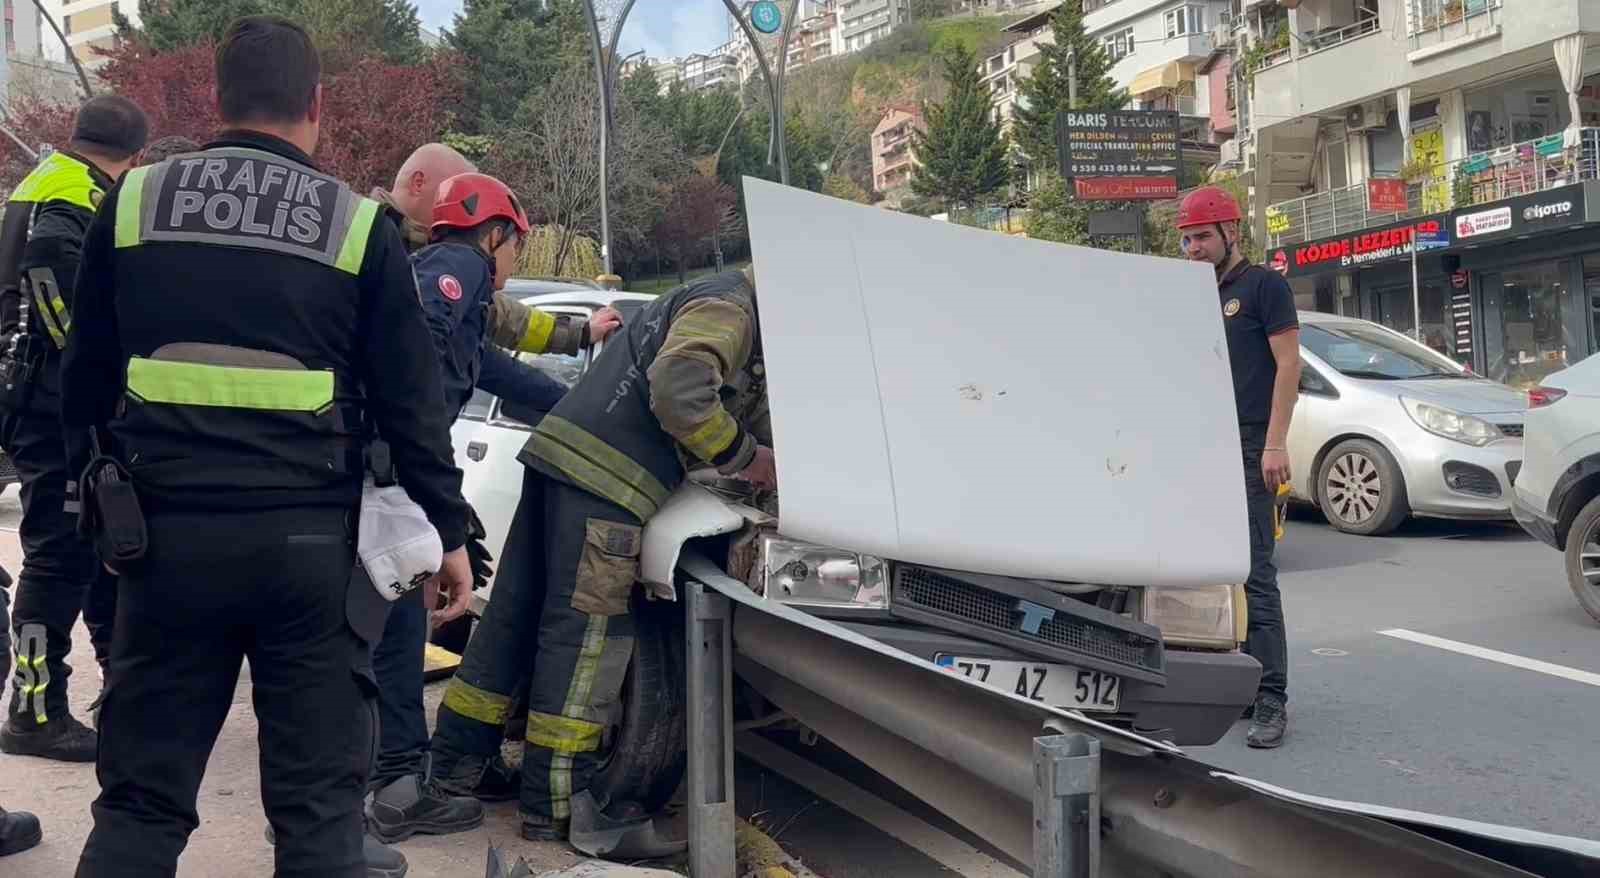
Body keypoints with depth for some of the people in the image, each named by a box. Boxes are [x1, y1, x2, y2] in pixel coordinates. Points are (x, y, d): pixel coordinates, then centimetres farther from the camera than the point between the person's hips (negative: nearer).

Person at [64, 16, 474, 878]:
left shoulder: (132, 202, 5)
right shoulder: (360, 225, 0)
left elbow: (84, 378, 12)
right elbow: (410, 402, 0)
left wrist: (100, 485, 26)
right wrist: (449, 528, 8)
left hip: (165, 530, 2)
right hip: (308, 535, -1)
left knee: (144, 790, 13)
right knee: (317, 790, 8)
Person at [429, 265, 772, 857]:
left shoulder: (702, 302, 28)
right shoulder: (729, 308, -5)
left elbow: (750, 410, 30)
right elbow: (678, 391, -20)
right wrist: (744, 457, -9)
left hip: (561, 455, 10)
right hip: (604, 481, -10)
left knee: (516, 617, 14)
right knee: (584, 640, -5)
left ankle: (455, 764, 23)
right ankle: (561, 807, 1)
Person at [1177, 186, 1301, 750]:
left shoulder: (1263, 286, 0)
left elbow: (1288, 364, -7)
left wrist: (1275, 443, -16)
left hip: (1249, 450, -7)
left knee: (1255, 575, -11)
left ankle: (1270, 702, -9)